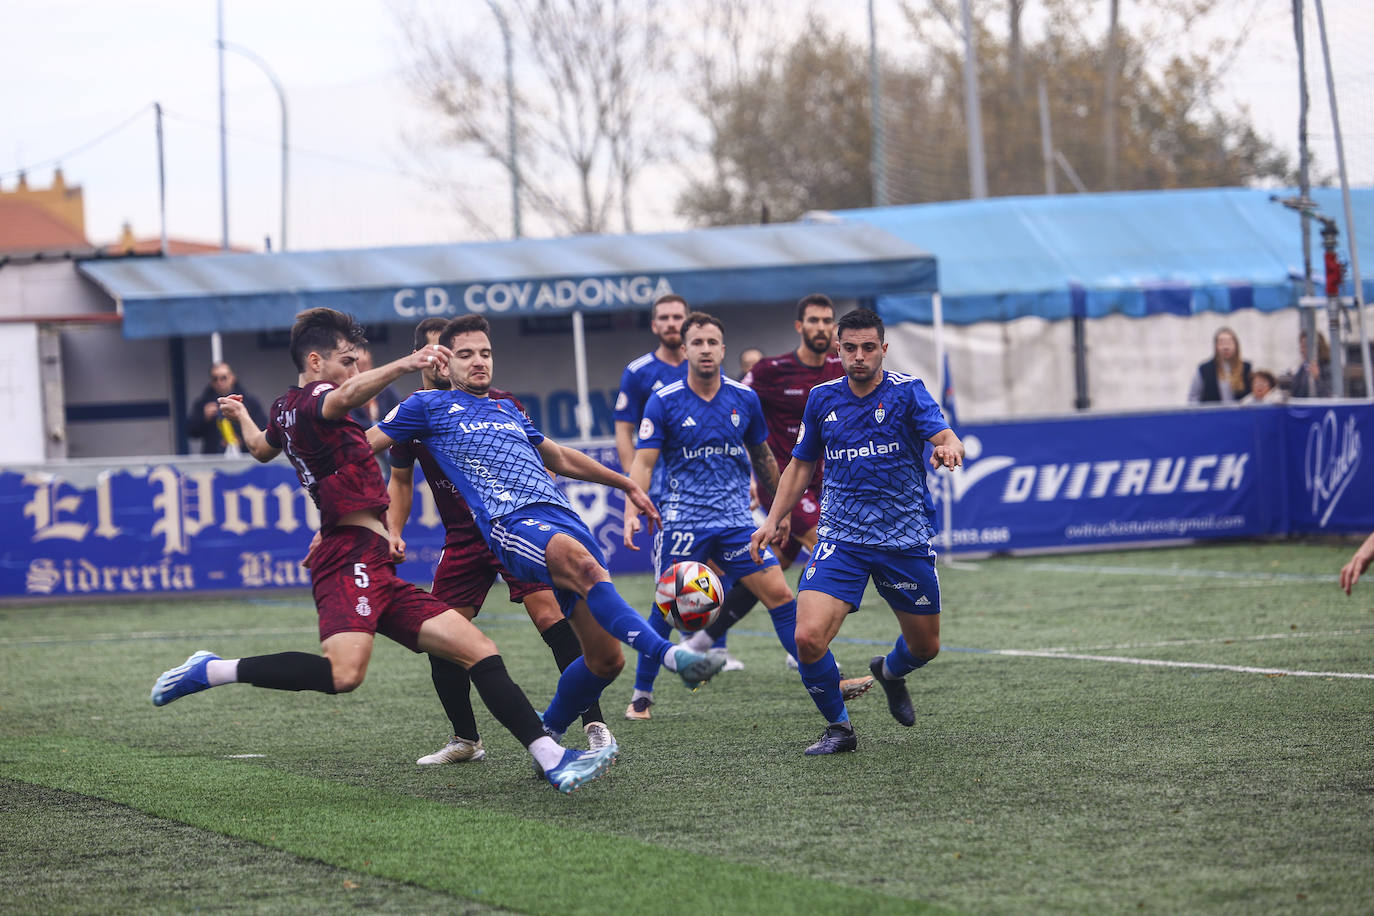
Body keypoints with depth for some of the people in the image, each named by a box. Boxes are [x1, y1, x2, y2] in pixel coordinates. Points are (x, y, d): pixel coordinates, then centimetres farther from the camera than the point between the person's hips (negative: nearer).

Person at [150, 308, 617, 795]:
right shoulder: (312, 400, -6)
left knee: (476, 648, 3)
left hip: (375, 572, 11)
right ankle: (211, 671, -15)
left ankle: (551, 758, -6)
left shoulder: (284, 408, 24)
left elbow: (262, 448, 47)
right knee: (344, 672, -32)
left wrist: (240, 415, 70)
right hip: (352, 557, -11)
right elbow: (348, 395, -32)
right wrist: (404, 365, -49)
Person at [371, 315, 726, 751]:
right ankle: (668, 654, -55)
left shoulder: (508, 411, 30)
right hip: (510, 522, -7)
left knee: (605, 658, -3)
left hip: (564, 517, 7)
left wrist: (626, 484, 46)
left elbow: (557, 457, 43)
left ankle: (547, 733, 18)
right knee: (582, 561, -40)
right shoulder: (430, 406, 14)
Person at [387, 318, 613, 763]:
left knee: (548, 613, -21)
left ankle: (595, 726, -18)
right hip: (462, 539, 4)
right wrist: (393, 532, 6)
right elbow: (400, 479, 18)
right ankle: (466, 740, 18)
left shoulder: (495, 404, -7)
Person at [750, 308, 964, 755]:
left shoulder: (907, 391, -6)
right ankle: (838, 727, 3)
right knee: (808, 637, -19)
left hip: (906, 541, -1)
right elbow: (801, 463, 17)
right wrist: (774, 518, 9)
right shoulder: (822, 398, 4)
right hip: (840, 538, 1)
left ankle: (890, 672, 50)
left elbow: (947, 439, -20)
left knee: (924, 645, 13)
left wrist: (948, 450, -44)